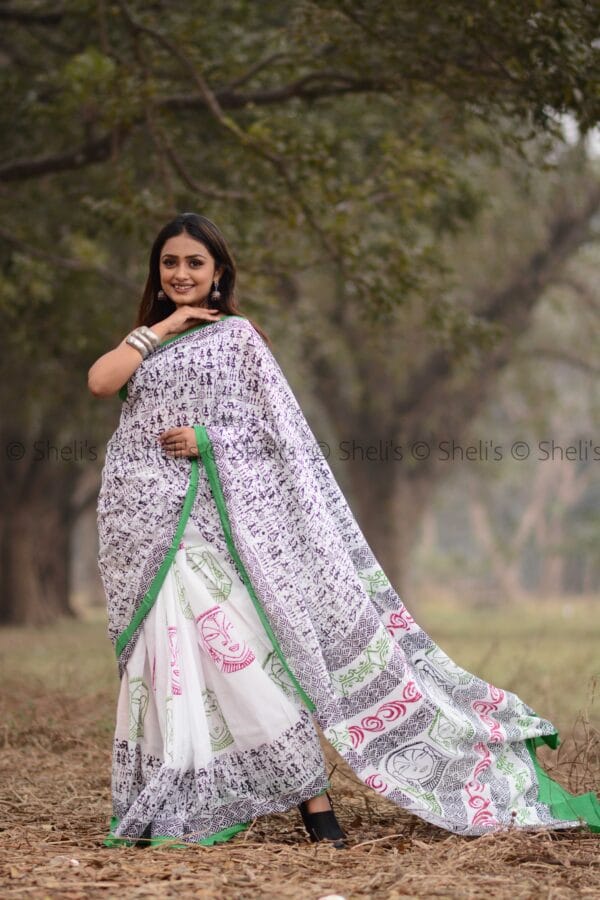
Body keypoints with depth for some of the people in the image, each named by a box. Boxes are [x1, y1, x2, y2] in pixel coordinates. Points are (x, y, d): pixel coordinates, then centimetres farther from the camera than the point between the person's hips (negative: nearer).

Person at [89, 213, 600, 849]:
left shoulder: (236, 336, 6)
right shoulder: (144, 343, 19)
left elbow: (275, 427, 0)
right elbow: (99, 383, -2)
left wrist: (208, 440, -13)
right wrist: (161, 326, 0)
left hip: (217, 514, -4)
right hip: (146, 525, 4)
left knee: (248, 652, -12)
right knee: (167, 662, 1)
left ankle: (313, 799, -11)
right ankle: (168, 813, 4)